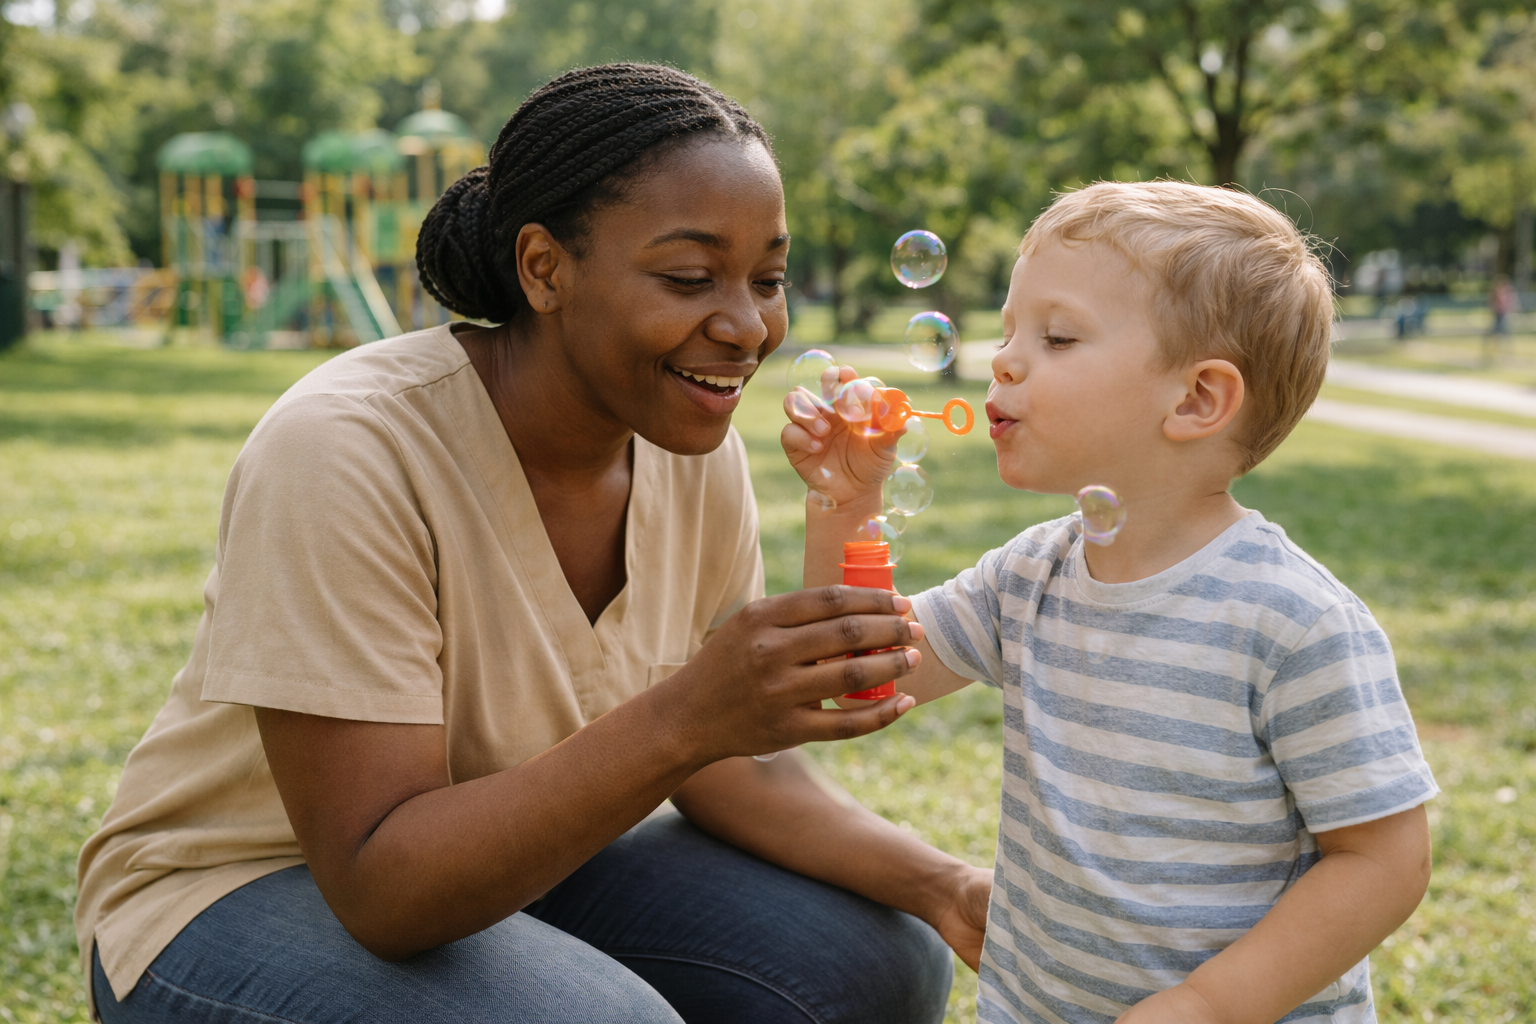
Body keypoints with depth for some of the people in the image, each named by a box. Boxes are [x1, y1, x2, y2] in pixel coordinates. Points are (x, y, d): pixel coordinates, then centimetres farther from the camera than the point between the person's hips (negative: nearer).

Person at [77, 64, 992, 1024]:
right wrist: (684, 717, -42)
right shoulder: (343, 451, -28)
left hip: (518, 864, 6)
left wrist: (944, 886, -17)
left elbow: (727, 769, -1)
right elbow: (381, 890, -30)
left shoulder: (695, 452, -9)